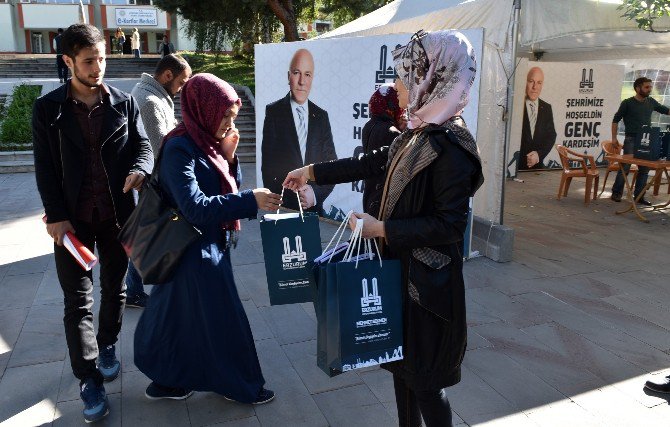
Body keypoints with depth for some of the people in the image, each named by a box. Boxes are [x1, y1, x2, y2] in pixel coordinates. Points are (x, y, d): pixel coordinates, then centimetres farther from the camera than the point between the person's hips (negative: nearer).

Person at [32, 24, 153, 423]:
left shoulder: (124, 103, 2)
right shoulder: (48, 109, -2)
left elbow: (143, 145, 4)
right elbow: (45, 168, -2)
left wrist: (139, 170, -19)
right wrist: (56, 216, -8)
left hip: (118, 213, 2)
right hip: (72, 218, -1)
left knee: (115, 288, 15)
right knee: (78, 300, 1)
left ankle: (107, 346, 38)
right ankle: (90, 380, 10)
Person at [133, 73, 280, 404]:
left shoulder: (207, 143, 5)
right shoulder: (180, 149, -21)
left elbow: (227, 187, 10)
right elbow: (195, 207, -29)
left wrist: (228, 156, -6)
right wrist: (251, 201, -32)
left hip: (211, 245, 9)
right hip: (195, 249, -9)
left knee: (182, 314, 19)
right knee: (222, 318, 5)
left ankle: (167, 380, 37)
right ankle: (239, 385, 24)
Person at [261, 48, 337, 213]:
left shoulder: (321, 116, 6)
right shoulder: (273, 112, -4)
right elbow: (268, 166, -7)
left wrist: (316, 194, -12)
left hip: (314, 208, 3)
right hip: (282, 209, -3)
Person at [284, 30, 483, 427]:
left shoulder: (449, 145, -22)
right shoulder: (420, 132, 5)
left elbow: (450, 224, -24)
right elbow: (373, 162, 16)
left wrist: (382, 228, -20)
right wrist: (313, 171, 21)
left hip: (428, 280, -9)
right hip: (404, 268, 9)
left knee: (425, 378, 8)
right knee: (402, 363, 22)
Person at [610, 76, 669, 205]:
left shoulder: (651, 102, 9)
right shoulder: (627, 103, -4)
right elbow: (615, 120, 0)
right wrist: (614, 138, -6)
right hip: (631, 140, -5)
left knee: (644, 169, 6)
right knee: (625, 167, -6)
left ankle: (639, 196, 14)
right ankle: (616, 193, 6)